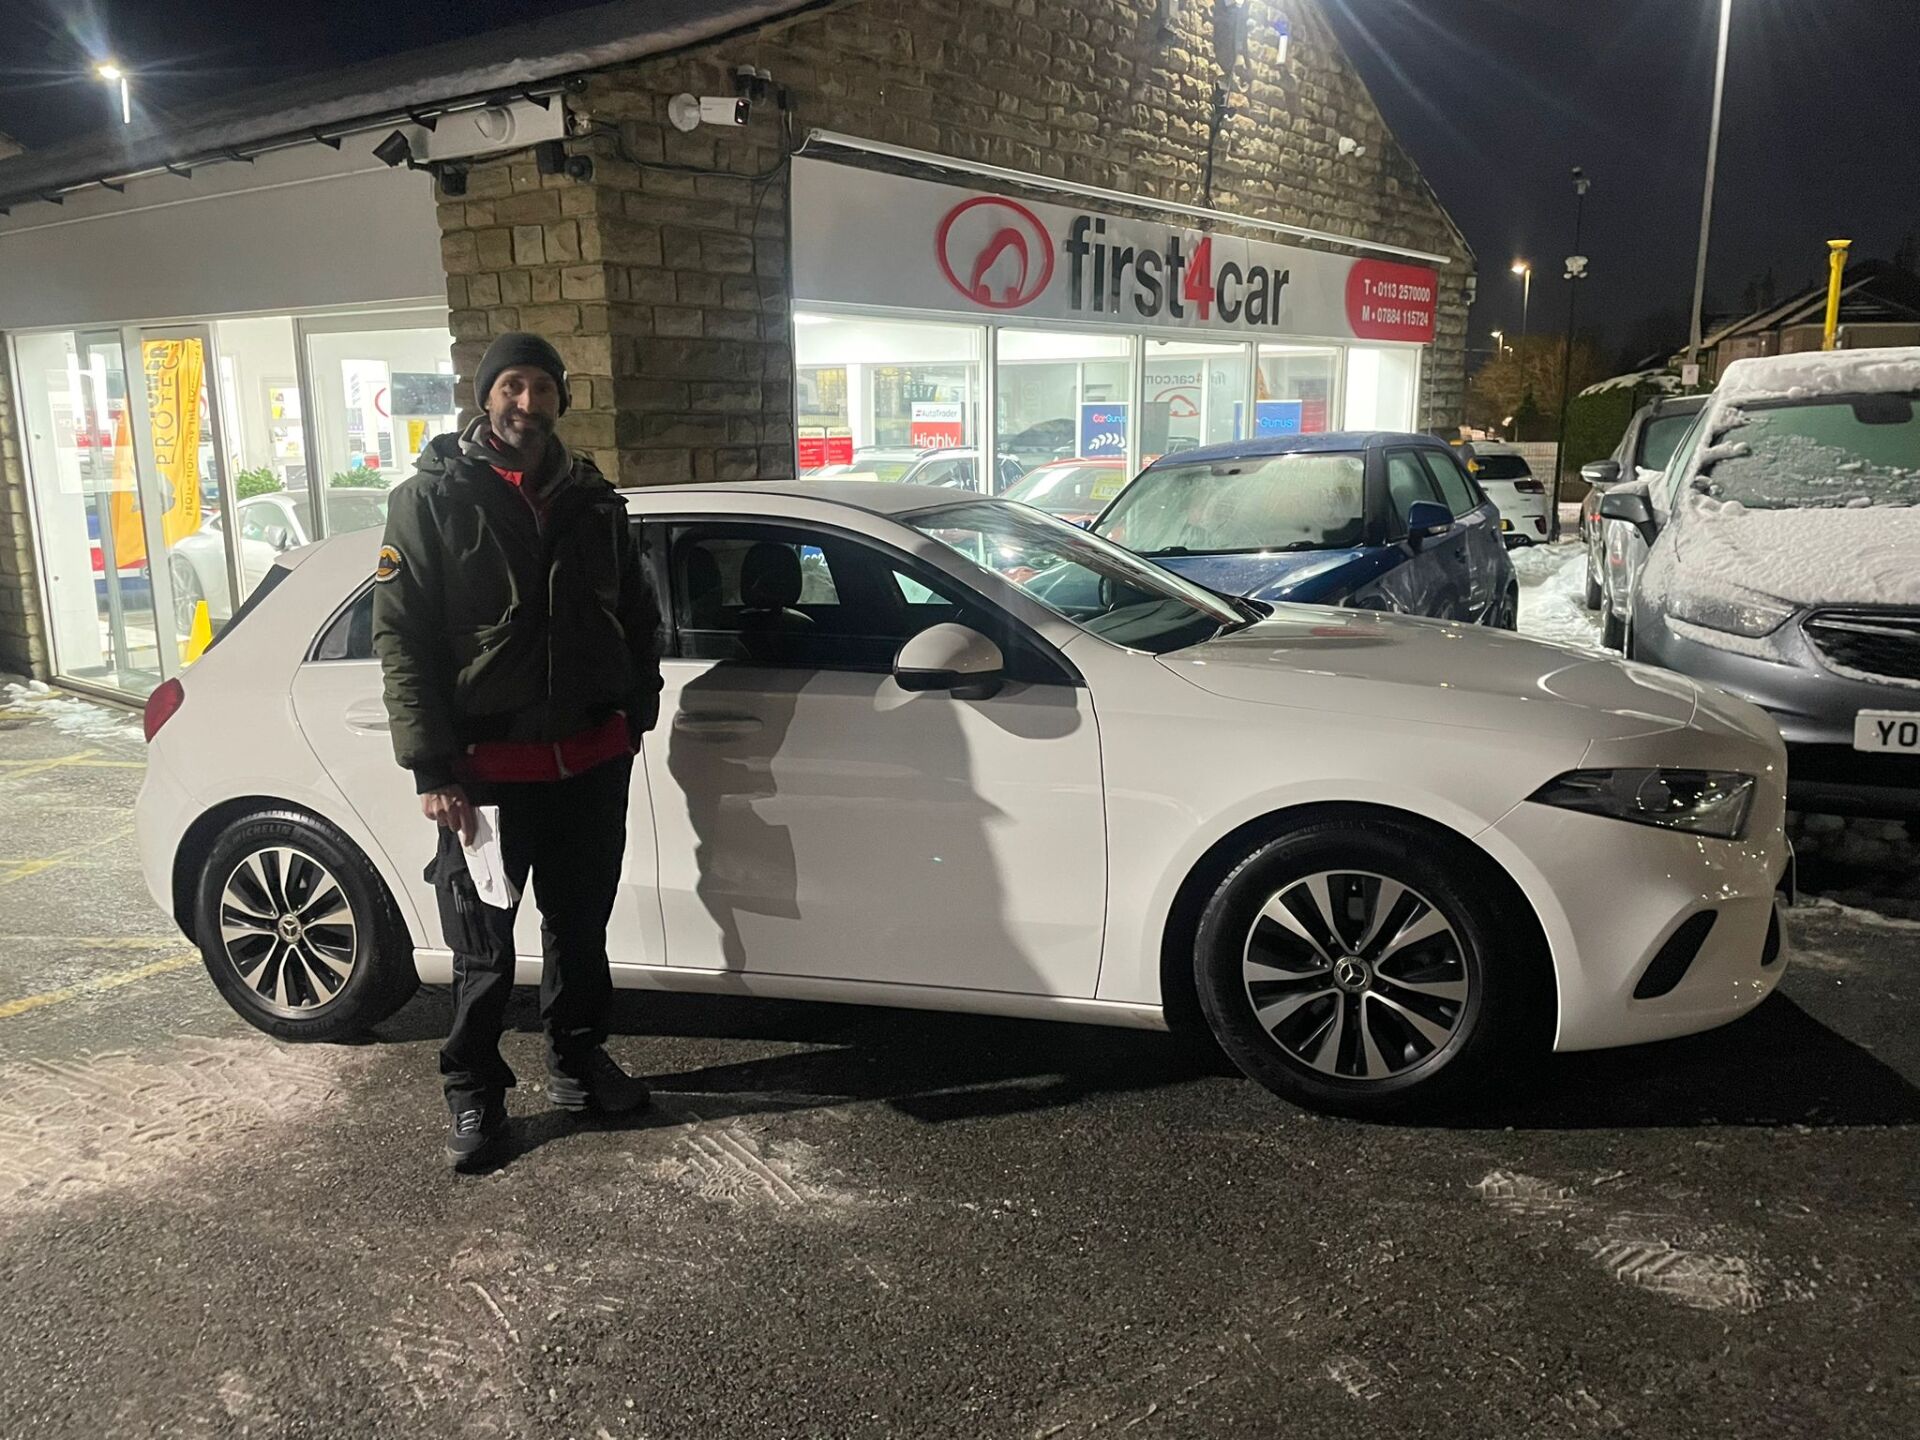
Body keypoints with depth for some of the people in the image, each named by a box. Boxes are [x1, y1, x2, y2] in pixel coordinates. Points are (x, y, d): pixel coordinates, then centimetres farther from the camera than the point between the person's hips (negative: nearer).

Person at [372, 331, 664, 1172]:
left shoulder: (593, 502, 9)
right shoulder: (432, 499, -4)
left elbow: (637, 615, 17)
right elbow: (401, 638, -8)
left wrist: (637, 709, 6)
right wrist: (432, 769, -14)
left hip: (592, 758, 4)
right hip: (487, 766, -4)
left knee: (581, 924, 17)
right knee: (484, 947, 6)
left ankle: (577, 1062, 35)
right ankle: (473, 1094, 23)